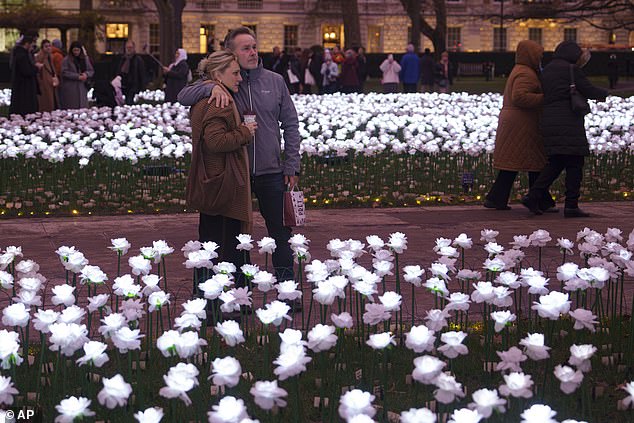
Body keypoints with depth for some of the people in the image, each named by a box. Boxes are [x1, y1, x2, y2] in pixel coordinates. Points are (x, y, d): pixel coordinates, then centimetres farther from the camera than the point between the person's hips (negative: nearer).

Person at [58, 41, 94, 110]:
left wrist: (86, 74, -8)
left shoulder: (85, 59, 13)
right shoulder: (66, 60, -1)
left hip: (82, 88, 4)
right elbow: (64, 72, -10)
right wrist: (78, 77, -15)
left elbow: (91, 71, 15)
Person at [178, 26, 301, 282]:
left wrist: (291, 166, 2)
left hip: (271, 172, 1)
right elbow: (183, 97, -8)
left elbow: (291, 125, 8)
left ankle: (286, 283, 18)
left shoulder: (274, 81, 4)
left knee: (281, 232, 5)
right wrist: (212, 88, -26)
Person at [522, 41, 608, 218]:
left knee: (555, 163, 15)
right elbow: (588, 90, -6)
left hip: (550, 122, 8)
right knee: (574, 163, -3)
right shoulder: (571, 70, -8)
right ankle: (571, 205, -5)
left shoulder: (547, 70, 16)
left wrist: (578, 65, 21)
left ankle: (533, 196, 5)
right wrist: (604, 94, 15)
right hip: (568, 122, -8)